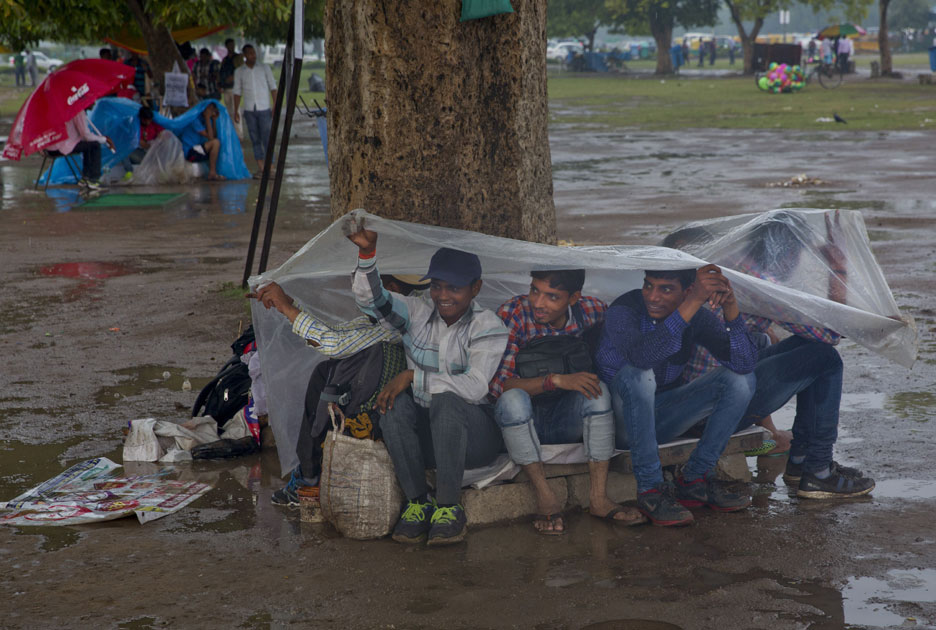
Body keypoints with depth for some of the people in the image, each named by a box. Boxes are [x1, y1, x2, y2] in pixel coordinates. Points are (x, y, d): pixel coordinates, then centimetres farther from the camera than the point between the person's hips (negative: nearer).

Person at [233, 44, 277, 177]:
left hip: (264, 109, -2)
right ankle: (260, 168, 6)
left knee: (267, 138, -6)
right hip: (249, 110, 2)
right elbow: (237, 92, 10)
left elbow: (272, 87, 3)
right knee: (255, 140, 3)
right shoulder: (239, 72, 6)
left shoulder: (264, 68, 3)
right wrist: (236, 111, 4)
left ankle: (270, 167, -3)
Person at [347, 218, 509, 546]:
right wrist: (367, 252, -26)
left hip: (473, 436, -4)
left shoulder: (488, 327, -8)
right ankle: (417, 502, -18)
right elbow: (371, 299, -9)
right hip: (424, 435, 4)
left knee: (447, 400, -35)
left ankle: (449, 507, -26)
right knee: (394, 403, -27)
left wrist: (413, 376, -22)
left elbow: (474, 387, -20)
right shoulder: (418, 313, 5)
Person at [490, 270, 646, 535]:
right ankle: (545, 498, -26)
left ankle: (598, 498, -26)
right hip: (522, 422, -2)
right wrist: (556, 380, -35)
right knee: (513, 399, -34)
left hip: (568, 422, 2)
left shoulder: (593, 311, -8)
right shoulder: (512, 314, -16)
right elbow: (497, 384, -23)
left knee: (598, 390, -27)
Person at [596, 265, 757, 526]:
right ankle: (649, 489, -27)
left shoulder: (696, 316, -7)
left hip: (660, 417, 5)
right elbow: (643, 357, -44)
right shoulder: (623, 311, -21)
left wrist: (731, 306, -31)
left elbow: (745, 363, -18)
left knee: (741, 379, -11)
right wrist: (692, 304, -47)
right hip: (620, 418, -5)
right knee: (638, 374, -36)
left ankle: (694, 480, -7)